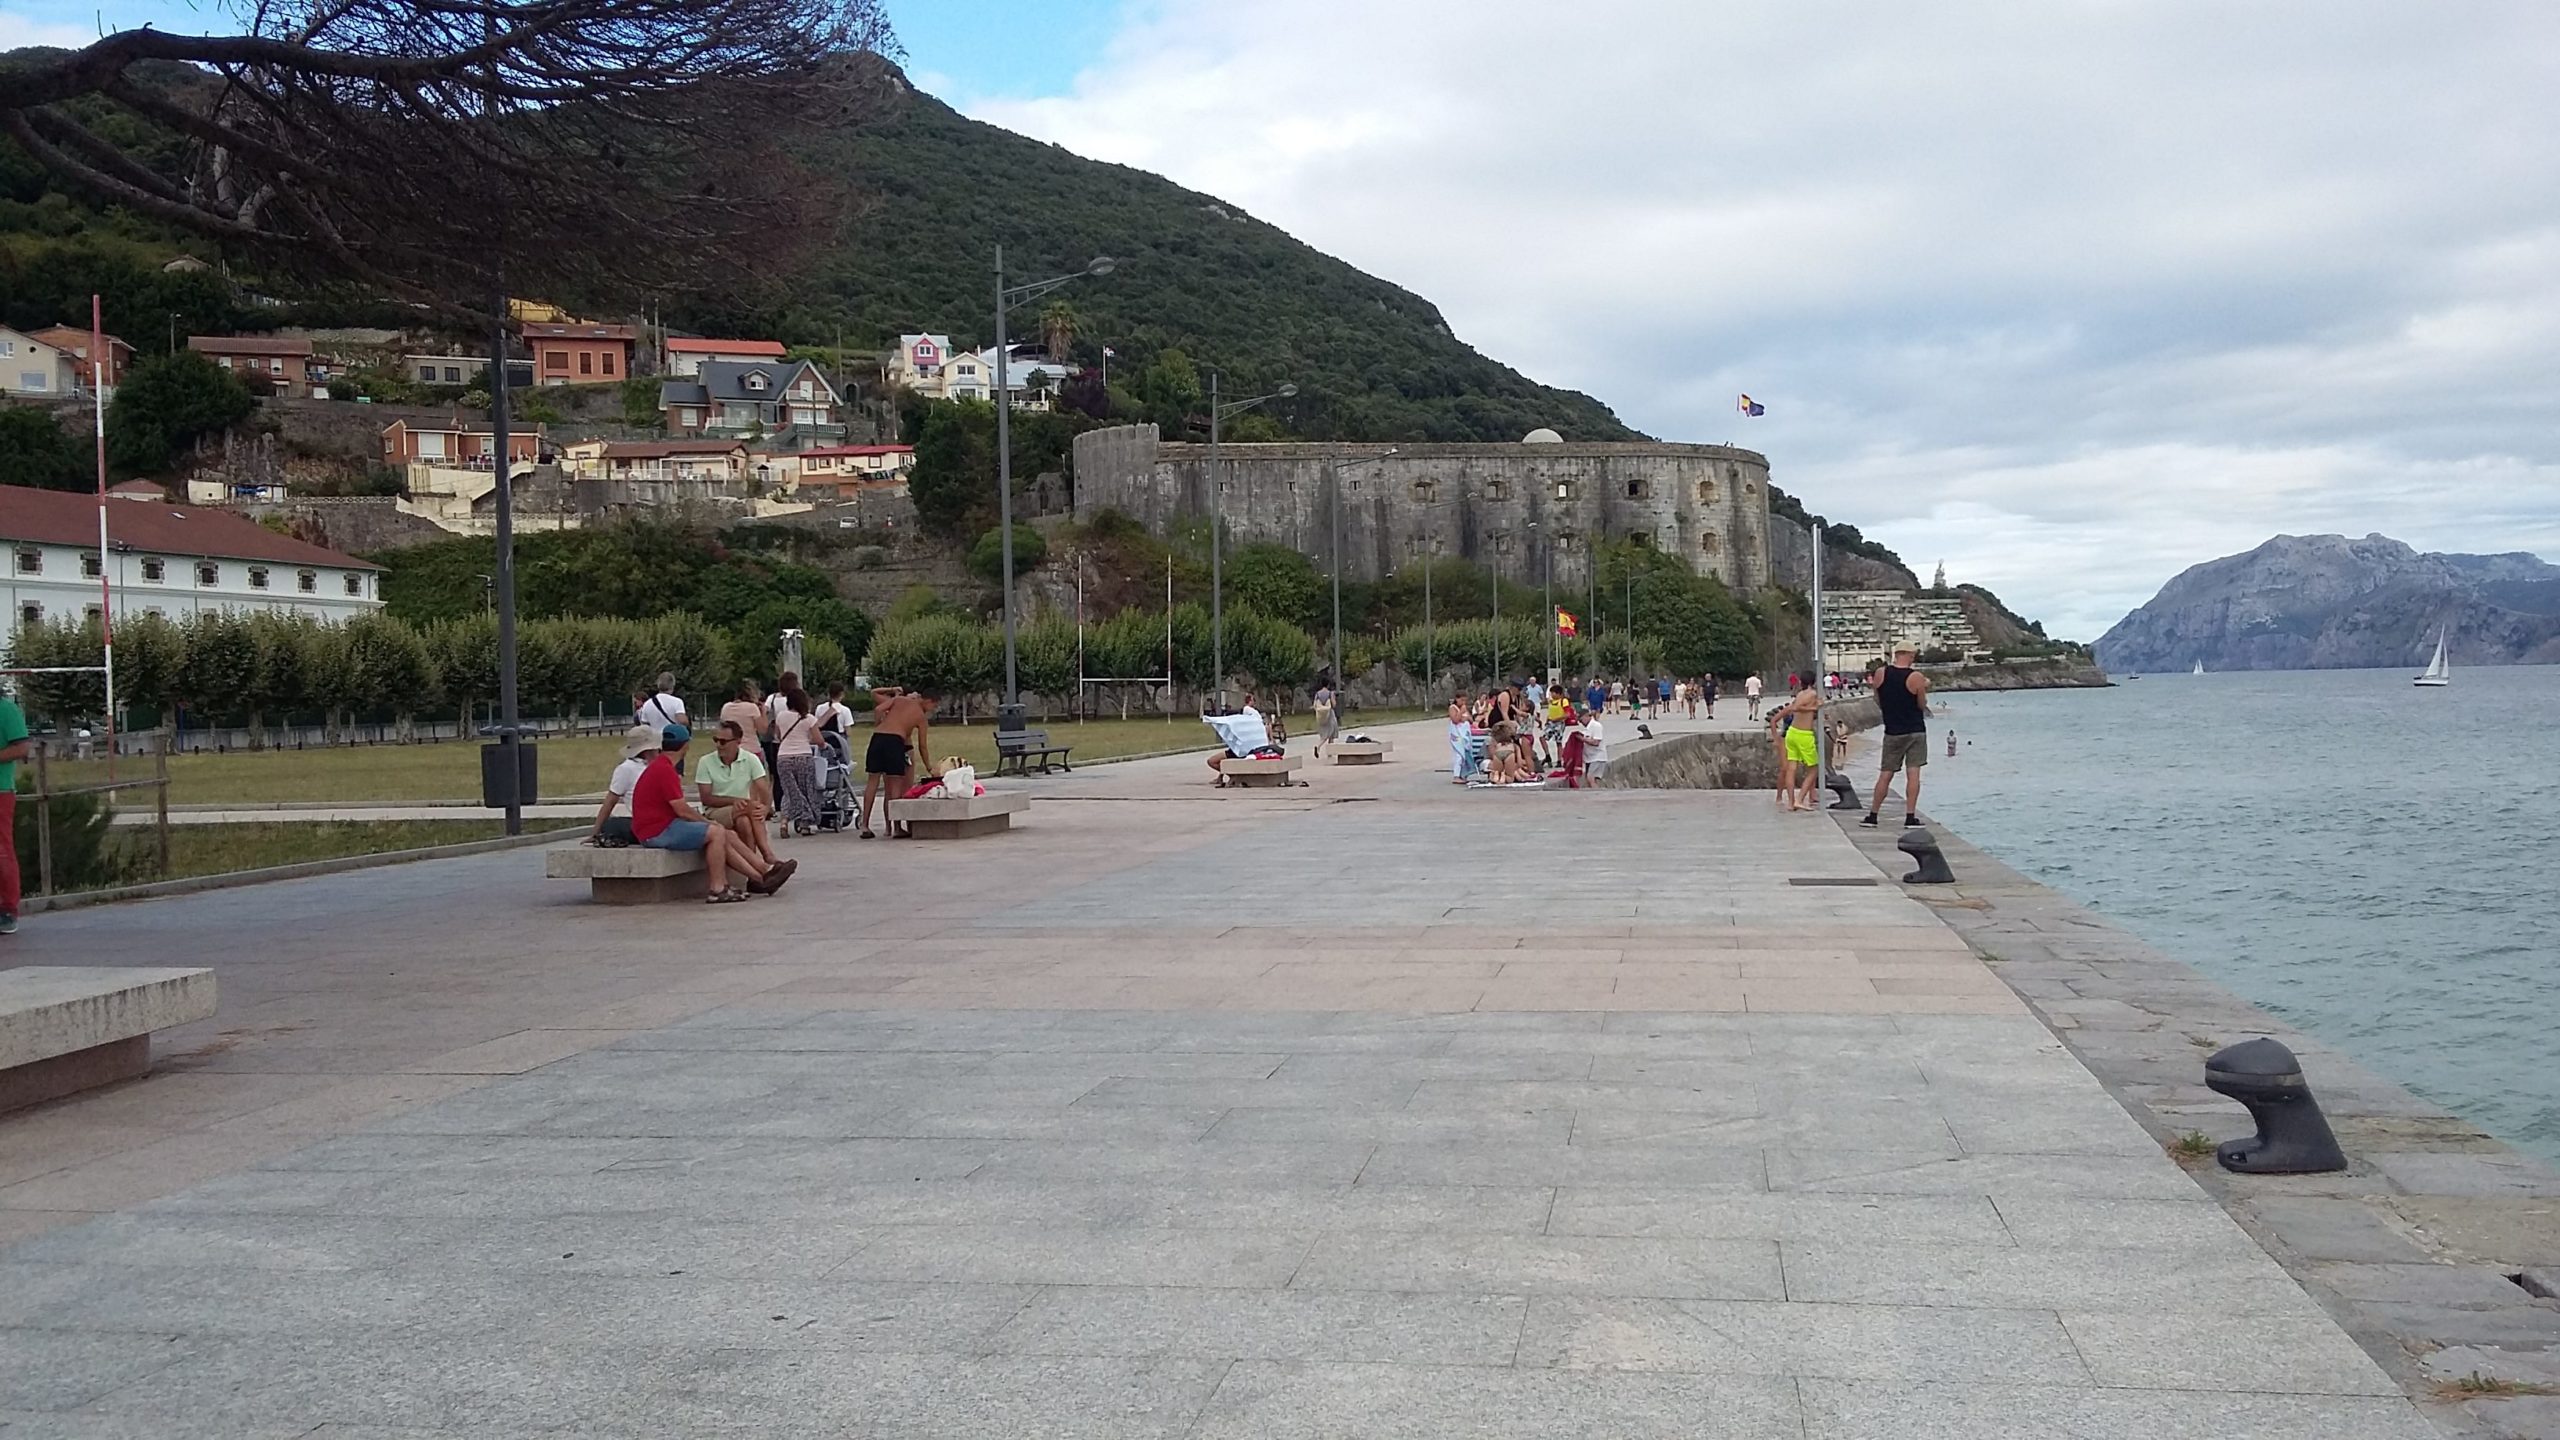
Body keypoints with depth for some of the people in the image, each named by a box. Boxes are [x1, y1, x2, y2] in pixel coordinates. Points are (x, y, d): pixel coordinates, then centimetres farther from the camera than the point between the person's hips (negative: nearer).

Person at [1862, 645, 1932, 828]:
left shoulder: (1880, 673, -2)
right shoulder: (1916, 678, -11)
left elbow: (1879, 703, 6)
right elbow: (1922, 705, -3)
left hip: (1892, 732, 3)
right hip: (1915, 731, -3)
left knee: (1885, 775, 9)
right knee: (1913, 773, -3)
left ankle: (1872, 816, 12)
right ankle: (1910, 817, -7)